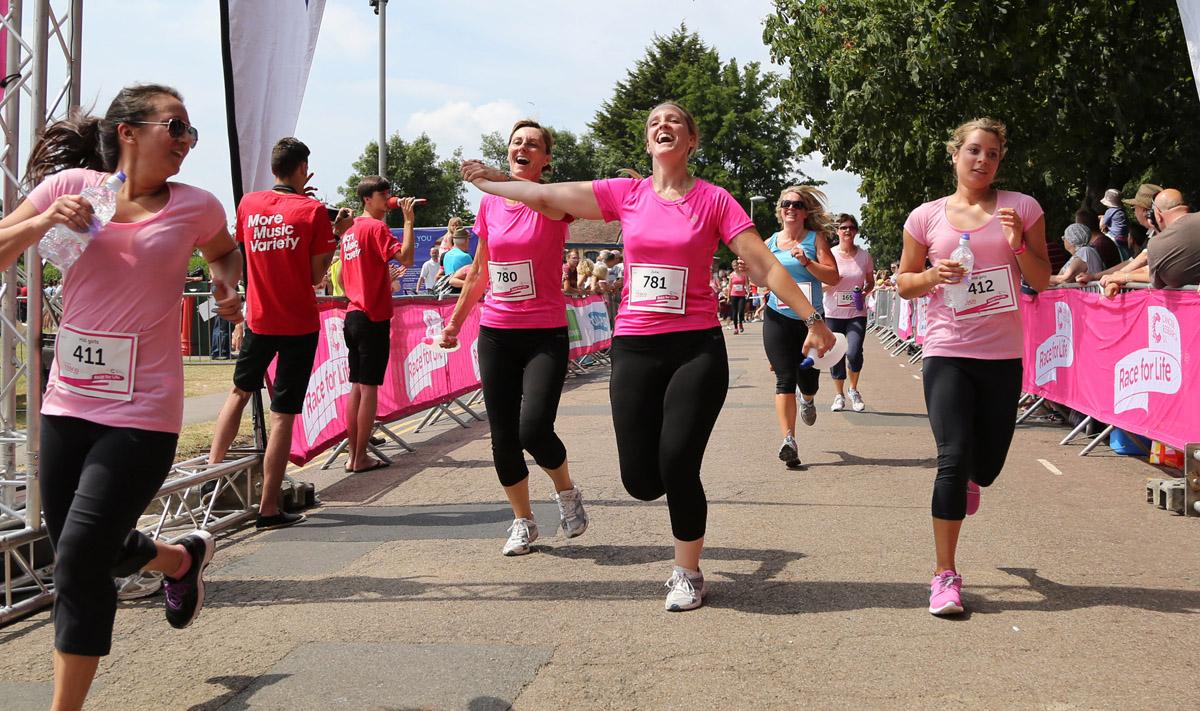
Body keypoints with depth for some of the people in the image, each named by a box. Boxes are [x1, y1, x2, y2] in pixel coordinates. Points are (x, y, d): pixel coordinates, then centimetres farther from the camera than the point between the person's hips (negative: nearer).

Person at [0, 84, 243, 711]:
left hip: (141, 413, -3)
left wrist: (227, 285, 0)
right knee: (86, 554, 16)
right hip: (67, 402, 3)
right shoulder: (71, 186, 1)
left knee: (78, 565, -8)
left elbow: (224, 251, 21)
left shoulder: (193, 206, 0)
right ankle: (183, 557, 47)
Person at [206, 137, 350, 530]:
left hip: (259, 319, 4)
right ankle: (269, 509, 1)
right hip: (299, 324, -4)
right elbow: (317, 276, -9)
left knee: (240, 391, 27)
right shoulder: (312, 211, -10)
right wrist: (337, 233, 2)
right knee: (283, 414, -2)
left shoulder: (248, 203, 1)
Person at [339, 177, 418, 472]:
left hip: (353, 315, 8)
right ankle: (361, 458, 0)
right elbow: (405, 258, -22)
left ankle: (352, 455, 13)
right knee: (369, 387, -3)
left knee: (356, 386, 10)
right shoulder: (377, 227, -10)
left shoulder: (350, 232, 15)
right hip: (374, 317, -8)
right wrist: (408, 220, -17)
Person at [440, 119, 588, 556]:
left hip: (546, 335, -4)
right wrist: (455, 321, 22)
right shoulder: (489, 205, 8)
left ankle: (566, 492, 14)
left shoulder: (553, 204, -5)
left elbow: (549, 199, -32)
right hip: (496, 334, 4)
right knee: (502, 437, 4)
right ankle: (523, 523, 22)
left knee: (533, 430, -17)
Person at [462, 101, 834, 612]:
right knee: (641, 481, -2)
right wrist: (488, 181, 16)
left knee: (677, 466, -9)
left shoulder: (713, 201, 0)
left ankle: (688, 574, 15)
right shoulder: (627, 194, 6)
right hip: (634, 348, 2)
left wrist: (811, 317, -9)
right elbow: (545, 195, 10)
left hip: (697, 347, -2)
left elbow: (764, 265, -3)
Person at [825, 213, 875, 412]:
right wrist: (831, 281, -18)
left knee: (854, 353, -16)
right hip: (833, 313, 0)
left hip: (856, 314, 0)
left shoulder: (864, 255, 2)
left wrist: (865, 291, -9)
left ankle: (853, 390, 9)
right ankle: (839, 394, 23)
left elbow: (870, 282, 13)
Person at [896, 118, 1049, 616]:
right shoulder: (927, 216, 3)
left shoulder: (1021, 208, 2)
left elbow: (1041, 282, 4)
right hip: (947, 351, -1)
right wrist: (933, 274, -10)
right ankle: (945, 576, -3)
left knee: (987, 463, 11)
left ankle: (970, 481, 52)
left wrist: (1019, 243, -13)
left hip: (1003, 355, 2)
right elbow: (903, 283, 10)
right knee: (953, 459, -11)